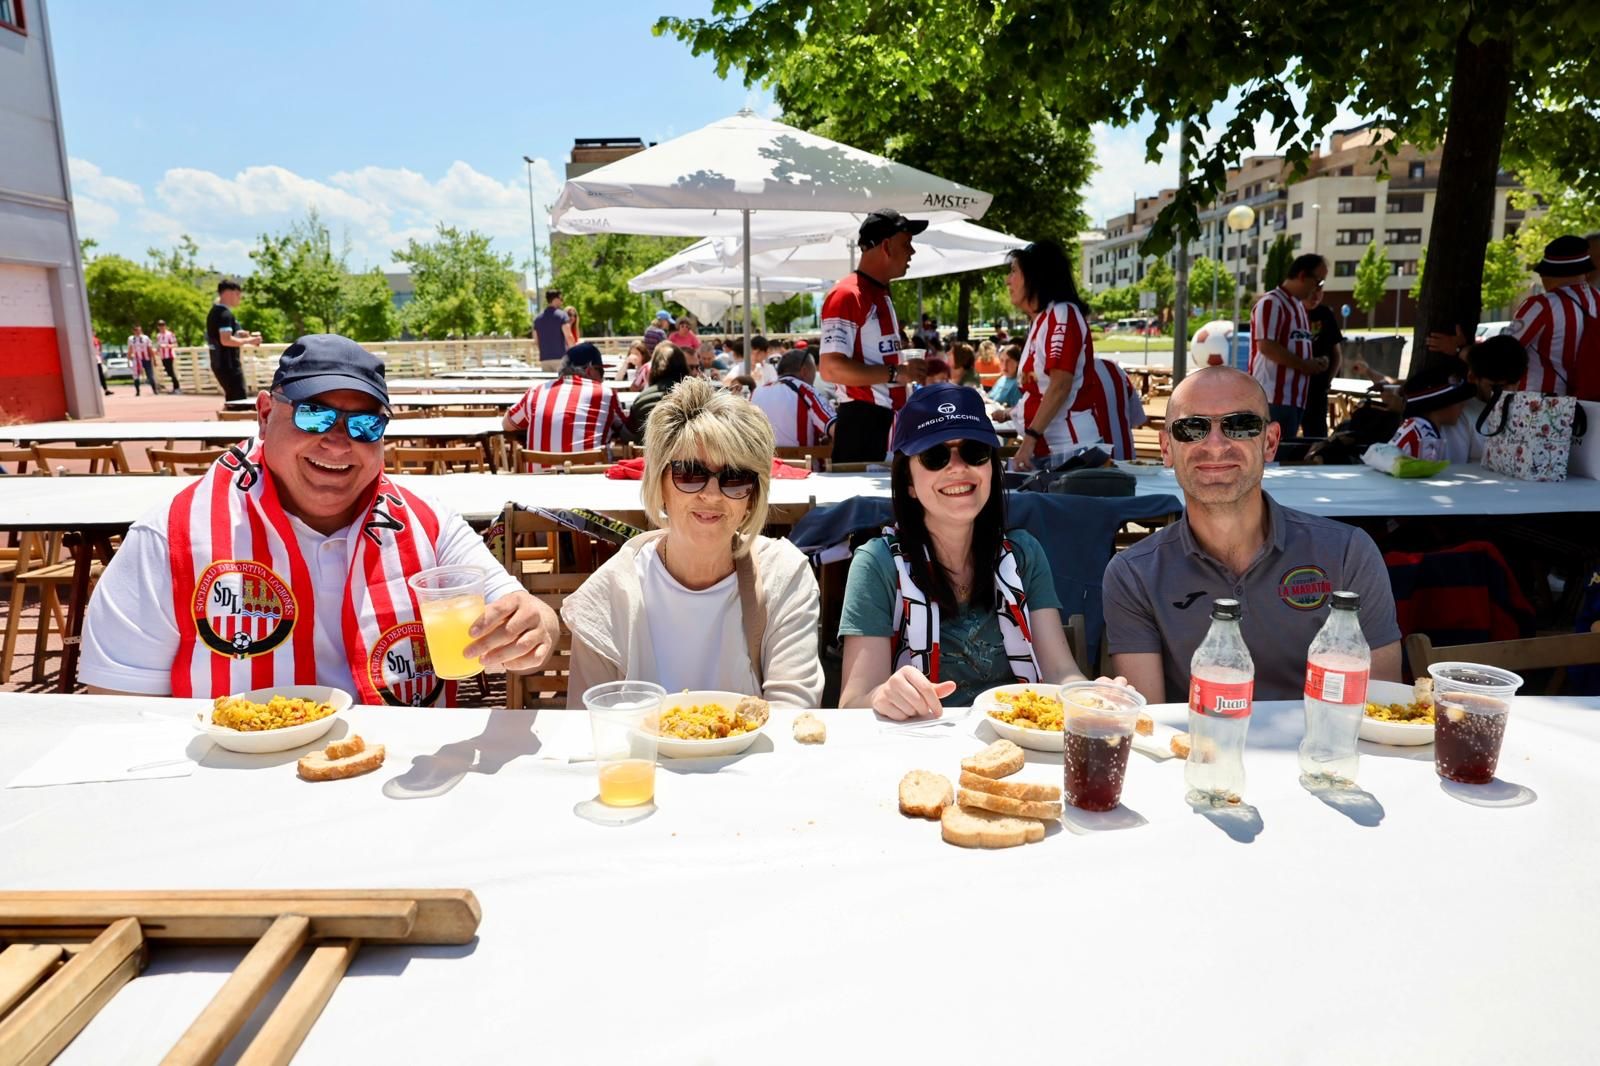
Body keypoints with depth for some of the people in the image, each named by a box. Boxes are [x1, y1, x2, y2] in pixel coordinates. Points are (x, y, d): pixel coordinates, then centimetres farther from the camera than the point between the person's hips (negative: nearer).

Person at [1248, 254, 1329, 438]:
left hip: (1295, 397, 9)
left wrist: (1313, 364, 8)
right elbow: (1266, 346, -19)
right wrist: (1304, 365, -13)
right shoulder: (1271, 303, -9)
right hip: (1273, 397, -9)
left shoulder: (1299, 306, 20)